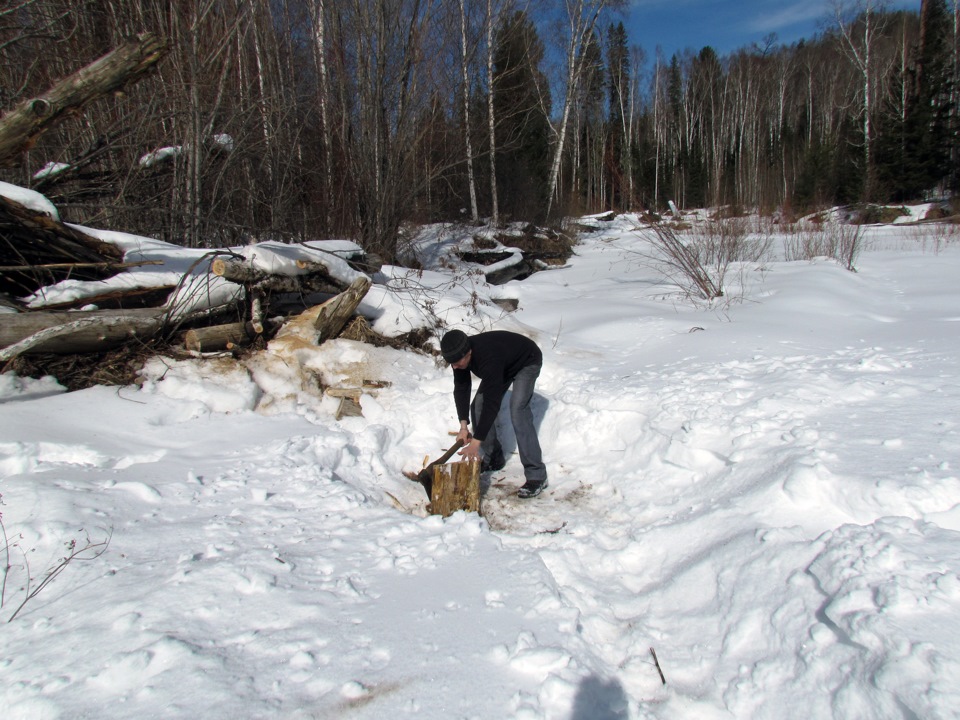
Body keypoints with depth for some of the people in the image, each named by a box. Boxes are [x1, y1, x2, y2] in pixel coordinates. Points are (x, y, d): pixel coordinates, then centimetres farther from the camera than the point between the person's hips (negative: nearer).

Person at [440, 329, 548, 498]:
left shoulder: (488, 359, -44)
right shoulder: (460, 355, -22)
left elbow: (492, 403, -44)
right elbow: (461, 388, -14)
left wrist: (476, 442, -44)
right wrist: (463, 425, -24)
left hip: (527, 362, -8)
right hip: (504, 364, 8)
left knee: (518, 410, -25)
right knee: (477, 407, 0)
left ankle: (536, 475, -22)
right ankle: (493, 459, 16)